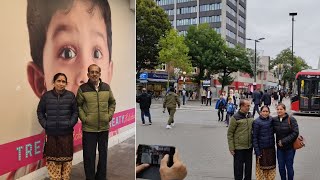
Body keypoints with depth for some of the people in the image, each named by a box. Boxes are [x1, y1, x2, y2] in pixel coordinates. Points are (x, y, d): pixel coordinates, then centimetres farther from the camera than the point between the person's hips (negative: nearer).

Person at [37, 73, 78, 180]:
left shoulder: (70, 96, -2)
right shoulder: (46, 96, -1)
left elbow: (75, 111, 4)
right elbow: (40, 111, 8)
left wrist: (71, 123, -6)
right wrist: (44, 124, -1)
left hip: (66, 133, 0)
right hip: (51, 133, 1)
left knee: (66, 157, 6)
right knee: (52, 158, 7)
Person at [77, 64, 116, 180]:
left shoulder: (106, 87, 4)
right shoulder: (83, 88, -6)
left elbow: (112, 102, 14)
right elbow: (78, 105, 0)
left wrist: (110, 115, 3)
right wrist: (83, 118, -9)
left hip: (104, 127, 3)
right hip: (88, 128, -3)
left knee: (103, 154, 15)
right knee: (89, 155, 6)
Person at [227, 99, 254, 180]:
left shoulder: (250, 116, 7)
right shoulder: (235, 118, -12)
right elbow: (230, 133, -10)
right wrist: (231, 148, -12)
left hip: (249, 147, 6)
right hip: (239, 148, -6)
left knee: (249, 166, 15)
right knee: (238, 167, 4)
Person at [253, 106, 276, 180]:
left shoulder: (271, 120, 3)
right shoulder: (257, 122, -11)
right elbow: (254, 137, -11)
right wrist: (257, 151, -14)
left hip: (271, 148, 5)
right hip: (262, 149, -4)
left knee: (271, 167, 13)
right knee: (261, 168, 5)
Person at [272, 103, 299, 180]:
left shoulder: (291, 119, -12)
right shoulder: (274, 120, -2)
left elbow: (295, 133, -15)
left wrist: (284, 141, -16)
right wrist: (279, 142, -4)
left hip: (290, 147, -3)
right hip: (280, 148, 3)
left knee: (289, 167, 7)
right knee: (281, 167, 11)